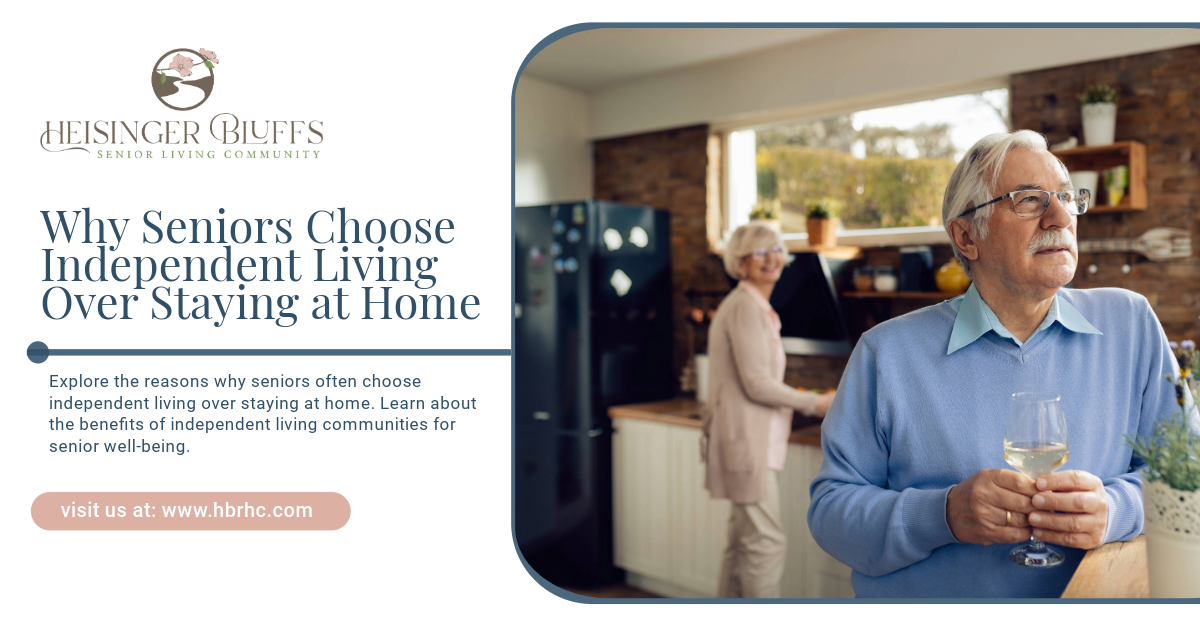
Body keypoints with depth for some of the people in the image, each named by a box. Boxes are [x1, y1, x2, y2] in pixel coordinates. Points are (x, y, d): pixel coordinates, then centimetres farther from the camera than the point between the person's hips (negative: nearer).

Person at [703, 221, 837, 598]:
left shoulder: (760, 308, 16)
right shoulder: (745, 306, -15)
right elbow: (757, 385, -19)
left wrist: (803, 403, 13)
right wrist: (814, 404, -10)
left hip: (752, 439, 10)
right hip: (746, 440, -10)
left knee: (743, 543, 16)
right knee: (767, 542, -5)